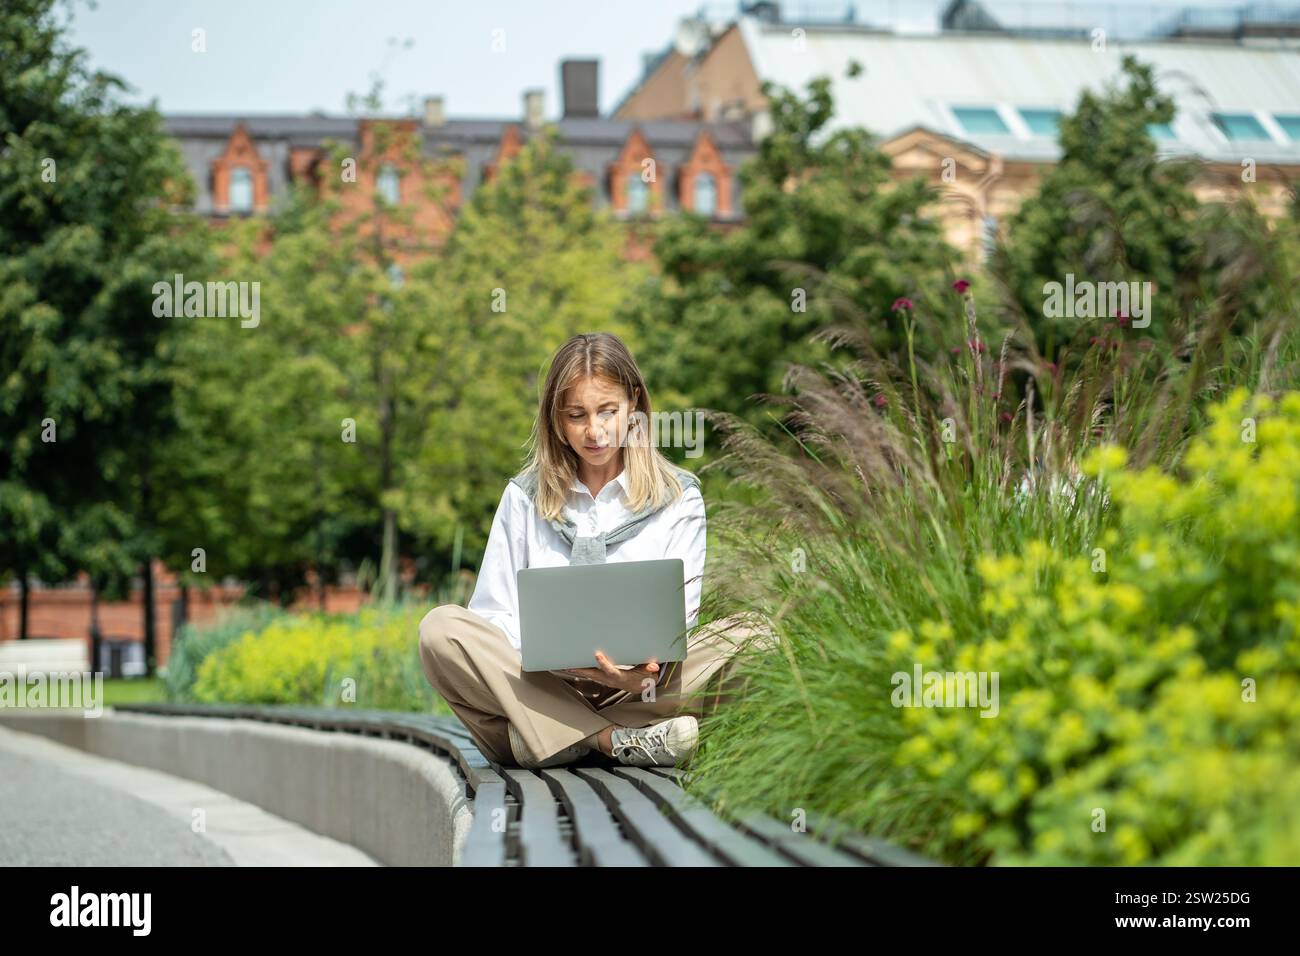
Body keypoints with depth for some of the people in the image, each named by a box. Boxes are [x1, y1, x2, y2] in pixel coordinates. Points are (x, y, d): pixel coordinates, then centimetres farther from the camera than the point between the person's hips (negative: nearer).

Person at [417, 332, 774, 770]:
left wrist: (644, 677, -23)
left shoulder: (678, 498, 11)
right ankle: (616, 740, -35)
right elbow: (494, 612, 5)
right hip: (538, 690, 1)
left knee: (749, 636, -26)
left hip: (640, 691, 0)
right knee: (440, 628, -25)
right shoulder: (525, 496, 14)